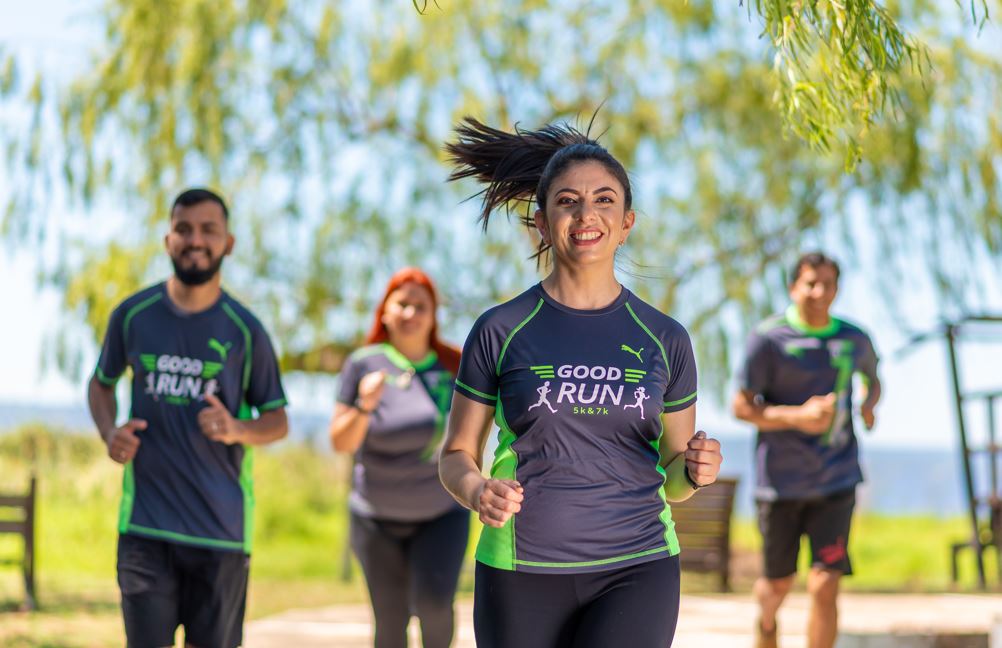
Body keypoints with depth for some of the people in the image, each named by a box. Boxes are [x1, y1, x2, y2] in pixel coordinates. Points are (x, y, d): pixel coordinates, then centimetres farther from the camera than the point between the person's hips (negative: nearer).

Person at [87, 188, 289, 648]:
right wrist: (109, 432, -2)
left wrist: (238, 430, -15)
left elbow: (277, 421, 7)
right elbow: (101, 384, 19)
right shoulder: (132, 315, 2)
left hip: (221, 526, 0)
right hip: (145, 523, 0)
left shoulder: (244, 330, -1)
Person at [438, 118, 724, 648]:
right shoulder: (500, 331, 2)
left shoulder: (664, 339, 6)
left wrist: (694, 470, -10)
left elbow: (671, 480, 13)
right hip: (522, 576, 0)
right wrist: (477, 491, -15)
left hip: (636, 569, 0)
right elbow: (457, 455, 8)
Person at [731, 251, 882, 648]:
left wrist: (869, 404, 2)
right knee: (779, 583, 11)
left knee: (824, 587, -10)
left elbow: (872, 379, 25)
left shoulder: (854, 339, 5)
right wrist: (798, 417, -21)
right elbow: (741, 407, -7)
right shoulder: (768, 339, -8)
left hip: (836, 482, 2)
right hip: (781, 482, -2)